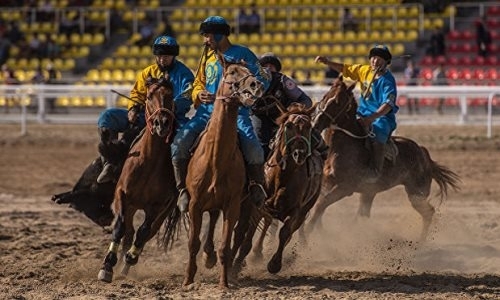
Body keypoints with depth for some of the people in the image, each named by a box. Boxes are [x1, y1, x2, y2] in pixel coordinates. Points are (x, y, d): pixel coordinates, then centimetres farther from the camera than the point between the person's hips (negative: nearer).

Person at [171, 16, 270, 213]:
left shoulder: (243, 55, 2)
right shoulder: (207, 56, 16)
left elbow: (263, 80, 1)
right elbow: (198, 83, 23)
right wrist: (199, 94, 0)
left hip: (236, 112, -4)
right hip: (208, 110, 4)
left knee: (253, 148, -28)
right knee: (179, 143, -18)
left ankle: (256, 186, 0)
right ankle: (183, 189, -6)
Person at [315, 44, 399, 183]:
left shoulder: (387, 80, -15)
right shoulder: (364, 71, 6)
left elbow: (388, 105, -25)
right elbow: (344, 69, 16)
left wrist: (370, 119, -37)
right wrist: (327, 62, 1)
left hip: (382, 117, -8)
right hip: (363, 114, 8)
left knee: (377, 135, -35)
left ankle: (376, 171, -36)